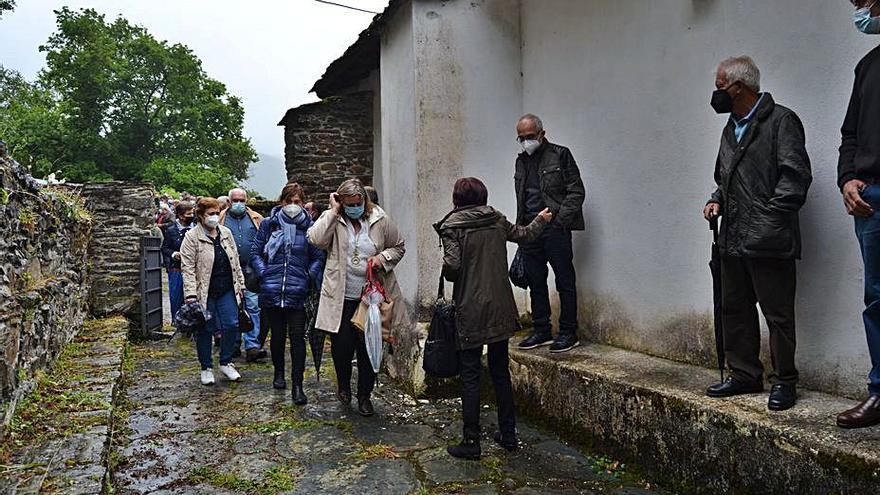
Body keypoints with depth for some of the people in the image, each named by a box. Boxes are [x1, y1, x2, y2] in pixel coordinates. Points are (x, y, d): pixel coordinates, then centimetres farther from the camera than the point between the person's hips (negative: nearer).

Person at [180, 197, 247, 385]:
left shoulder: (226, 233, 9)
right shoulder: (192, 237, -8)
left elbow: (235, 261, 15)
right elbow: (188, 267, -13)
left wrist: (241, 284, 13)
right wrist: (191, 295, -20)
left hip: (227, 290, 4)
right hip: (204, 293, -4)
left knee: (232, 325, 0)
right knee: (205, 329, 5)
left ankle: (226, 363, 18)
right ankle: (206, 368, 20)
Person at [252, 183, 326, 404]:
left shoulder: (308, 226, 3)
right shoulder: (269, 224, 5)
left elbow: (319, 256, 7)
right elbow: (255, 252, 9)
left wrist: (310, 276, -4)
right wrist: (264, 273, -2)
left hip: (298, 290, -1)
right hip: (271, 289, 2)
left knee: (297, 336, -4)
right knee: (277, 333, 14)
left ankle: (297, 385, 3)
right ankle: (279, 372, 36)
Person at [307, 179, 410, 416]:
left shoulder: (381, 220, 1)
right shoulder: (332, 219, -1)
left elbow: (399, 247, 11)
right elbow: (315, 239, -19)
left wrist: (384, 256, -9)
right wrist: (333, 212, -15)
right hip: (341, 298, -1)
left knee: (369, 347, 8)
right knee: (342, 345, -1)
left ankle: (364, 395, 28)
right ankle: (343, 384, 31)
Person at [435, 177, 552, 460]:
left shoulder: (452, 226, -8)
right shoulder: (496, 220, 6)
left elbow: (452, 265, -19)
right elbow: (525, 235, 22)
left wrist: (447, 274, 4)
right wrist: (541, 220, 42)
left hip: (470, 311, -4)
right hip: (500, 308, 5)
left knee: (470, 376, 3)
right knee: (501, 372, 15)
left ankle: (471, 442, 8)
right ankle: (508, 435, 24)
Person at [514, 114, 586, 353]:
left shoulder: (560, 154, -1)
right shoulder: (521, 161, 16)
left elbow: (576, 192, -5)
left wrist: (560, 220, -14)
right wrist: (520, 229, 15)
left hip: (555, 228, -6)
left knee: (565, 282, 1)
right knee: (536, 283, 10)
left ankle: (568, 333, 10)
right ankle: (541, 331, 20)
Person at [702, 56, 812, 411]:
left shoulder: (781, 120, -5)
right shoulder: (731, 128, 19)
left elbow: (796, 175, -12)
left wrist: (770, 217, -16)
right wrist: (717, 201, 8)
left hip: (769, 242, -8)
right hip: (733, 239, 8)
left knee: (778, 314, 1)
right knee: (735, 310, 13)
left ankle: (784, 381, 14)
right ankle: (745, 375, 24)